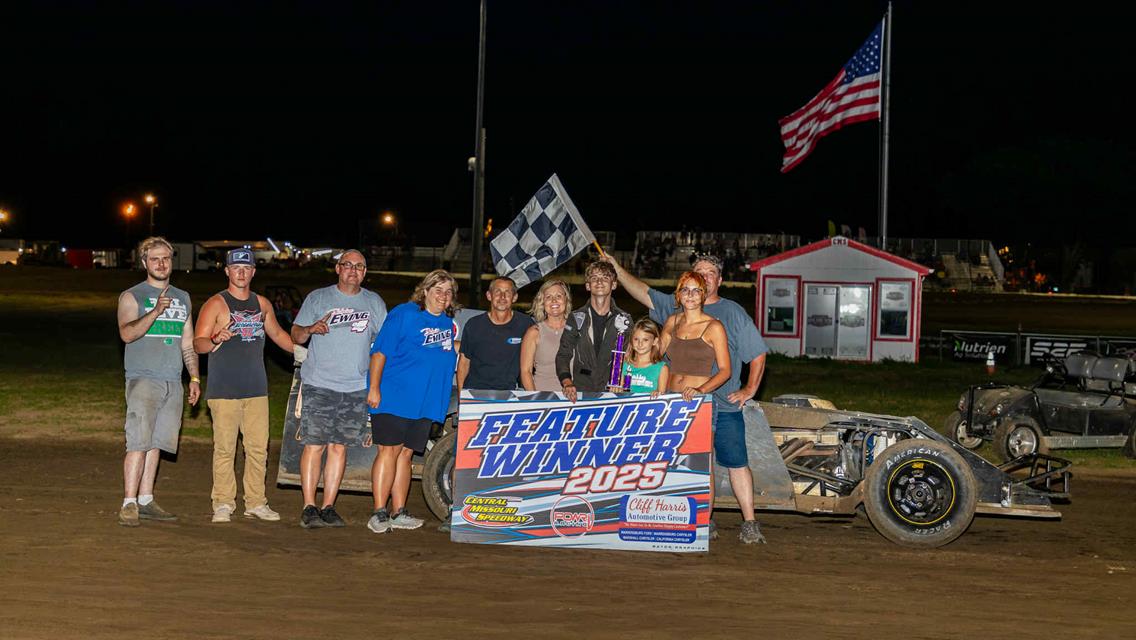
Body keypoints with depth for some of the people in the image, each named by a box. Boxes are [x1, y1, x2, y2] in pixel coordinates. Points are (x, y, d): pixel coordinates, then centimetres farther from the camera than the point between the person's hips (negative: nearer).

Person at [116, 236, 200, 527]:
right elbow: (127, 333, -15)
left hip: (173, 383, 5)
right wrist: (155, 312, -26)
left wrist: (194, 377, 13)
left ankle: (145, 501, 10)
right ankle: (129, 504, -13)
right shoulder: (132, 296, 2)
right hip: (143, 380, -5)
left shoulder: (182, 298, 18)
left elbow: (188, 344, 21)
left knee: (156, 443, 6)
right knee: (139, 442, -13)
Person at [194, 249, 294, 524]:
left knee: (258, 448, 4)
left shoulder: (262, 304, 14)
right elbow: (198, 343, -8)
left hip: (256, 389, 5)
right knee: (225, 448, -4)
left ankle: (255, 503, 12)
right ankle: (223, 504, 4)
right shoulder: (216, 304, -2)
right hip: (224, 390, -4)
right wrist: (216, 339, -29)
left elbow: (277, 333, 30)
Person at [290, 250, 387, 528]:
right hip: (319, 385, -2)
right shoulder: (318, 298, 7)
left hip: (356, 388, 2)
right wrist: (311, 329, -15)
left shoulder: (374, 302, 13)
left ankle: (328, 507, 11)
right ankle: (309, 508, -1)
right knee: (314, 445, -6)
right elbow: (295, 335, 7)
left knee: (339, 447, 5)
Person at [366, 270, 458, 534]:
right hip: (394, 397, -6)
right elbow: (380, 352, -8)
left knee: (406, 453, 9)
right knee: (389, 451, -9)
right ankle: (379, 513, -6)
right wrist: (374, 388, -14)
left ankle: (399, 512, 13)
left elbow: (450, 355, 31)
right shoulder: (404, 314, -4)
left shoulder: (449, 323, 15)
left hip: (426, 402, 6)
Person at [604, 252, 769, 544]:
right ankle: (703, 522, 15)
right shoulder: (676, 307, 13)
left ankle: (749, 523, 2)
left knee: (737, 463, -3)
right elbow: (643, 292, 13)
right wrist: (617, 268, 4)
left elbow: (757, 354, 8)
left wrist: (749, 390, 0)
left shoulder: (734, 312, 6)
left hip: (725, 405, -3)